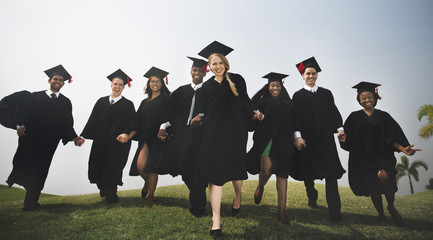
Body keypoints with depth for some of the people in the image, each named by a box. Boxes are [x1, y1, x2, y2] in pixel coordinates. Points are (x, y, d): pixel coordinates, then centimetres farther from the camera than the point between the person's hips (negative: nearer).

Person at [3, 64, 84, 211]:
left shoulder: (65, 103, 9)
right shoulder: (34, 97, 8)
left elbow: (67, 124, 6)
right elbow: (20, 111, 0)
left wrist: (74, 138, -7)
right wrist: (20, 125, -18)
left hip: (48, 143, -1)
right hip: (29, 138, 1)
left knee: (38, 172, 2)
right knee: (24, 166, 9)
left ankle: (30, 204, 15)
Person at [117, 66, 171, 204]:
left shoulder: (166, 100, 2)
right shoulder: (145, 102, 18)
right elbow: (137, 122, 14)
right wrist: (128, 135, 2)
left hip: (158, 137, -4)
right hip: (145, 138, 4)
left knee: (151, 168, -3)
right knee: (140, 165, -7)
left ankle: (150, 195, 16)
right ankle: (147, 182, 27)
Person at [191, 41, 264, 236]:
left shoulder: (237, 80, 7)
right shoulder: (206, 87, 9)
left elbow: (244, 102, 5)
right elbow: (202, 111, 8)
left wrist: (254, 113, -8)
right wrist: (199, 117, -8)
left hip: (235, 131, 0)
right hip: (213, 133, 0)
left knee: (235, 167, 10)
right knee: (215, 172, -5)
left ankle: (237, 195, 44)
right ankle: (216, 220, -1)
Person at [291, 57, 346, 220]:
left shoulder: (326, 94, 13)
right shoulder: (298, 96, 6)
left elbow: (333, 112, 8)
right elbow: (295, 117, -1)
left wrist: (339, 128, -8)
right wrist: (297, 136, -13)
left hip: (325, 139, 1)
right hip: (306, 139, -1)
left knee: (331, 173, -5)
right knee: (308, 172, 9)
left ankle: (334, 210, -2)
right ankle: (312, 198, 34)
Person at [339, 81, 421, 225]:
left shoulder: (383, 116, 6)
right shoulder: (354, 117, 5)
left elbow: (391, 138, 4)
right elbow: (348, 138, 2)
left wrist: (403, 149, -13)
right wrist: (343, 139, -21)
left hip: (382, 154, 0)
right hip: (363, 158, 1)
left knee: (383, 175, -27)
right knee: (373, 188, 4)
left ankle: (391, 207, -3)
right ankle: (381, 213, 27)